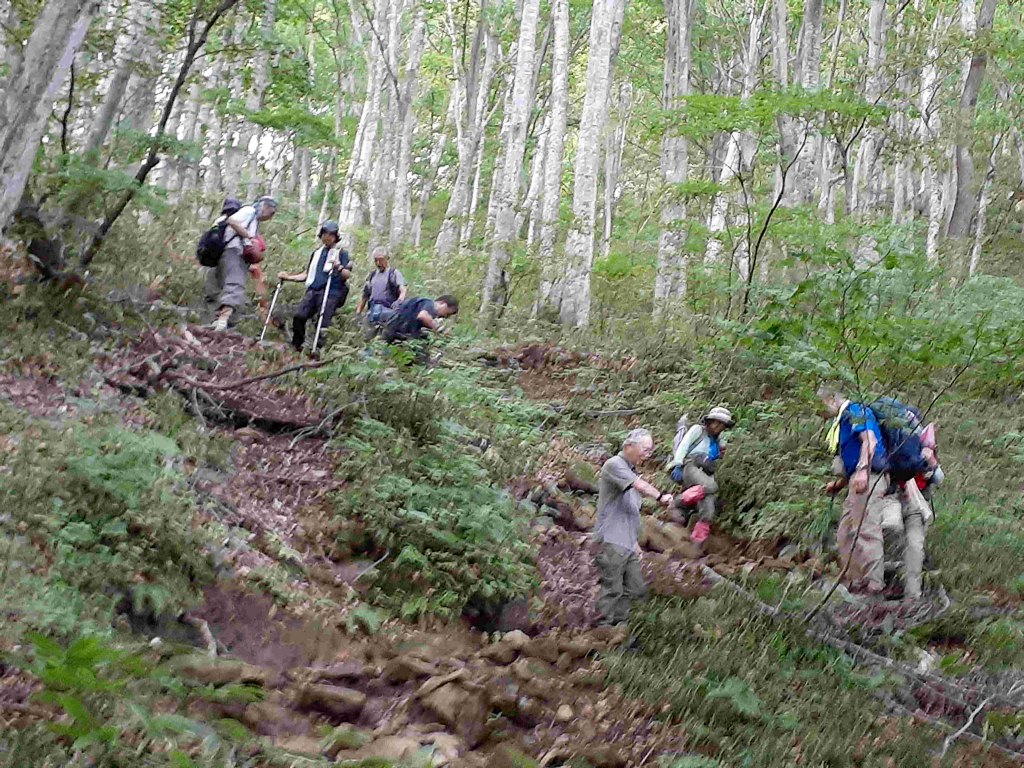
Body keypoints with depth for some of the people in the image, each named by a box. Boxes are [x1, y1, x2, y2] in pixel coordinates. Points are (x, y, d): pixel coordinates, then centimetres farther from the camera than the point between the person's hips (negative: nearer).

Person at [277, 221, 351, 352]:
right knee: (299, 316, -13)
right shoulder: (316, 252, 25)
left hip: (330, 293, -4)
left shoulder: (341, 253, 10)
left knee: (323, 323, -15)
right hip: (312, 291, 4)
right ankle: (296, 346, -2)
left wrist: (339, 266, -22)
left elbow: (347, 275, -2)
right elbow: (307, 274, 29)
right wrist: (289, 277, 19)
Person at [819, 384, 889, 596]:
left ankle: (873, 584, -15)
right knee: (847, 534, 10)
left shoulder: (855, 411, -2)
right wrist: (837, 485, 23)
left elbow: (869, 440, -19)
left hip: (869, 478, -11)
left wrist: (862, 470, -30)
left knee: (866, 531, -14)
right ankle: (855, 583, 11)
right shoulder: (843, 420, 28)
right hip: (859, 481, 11)